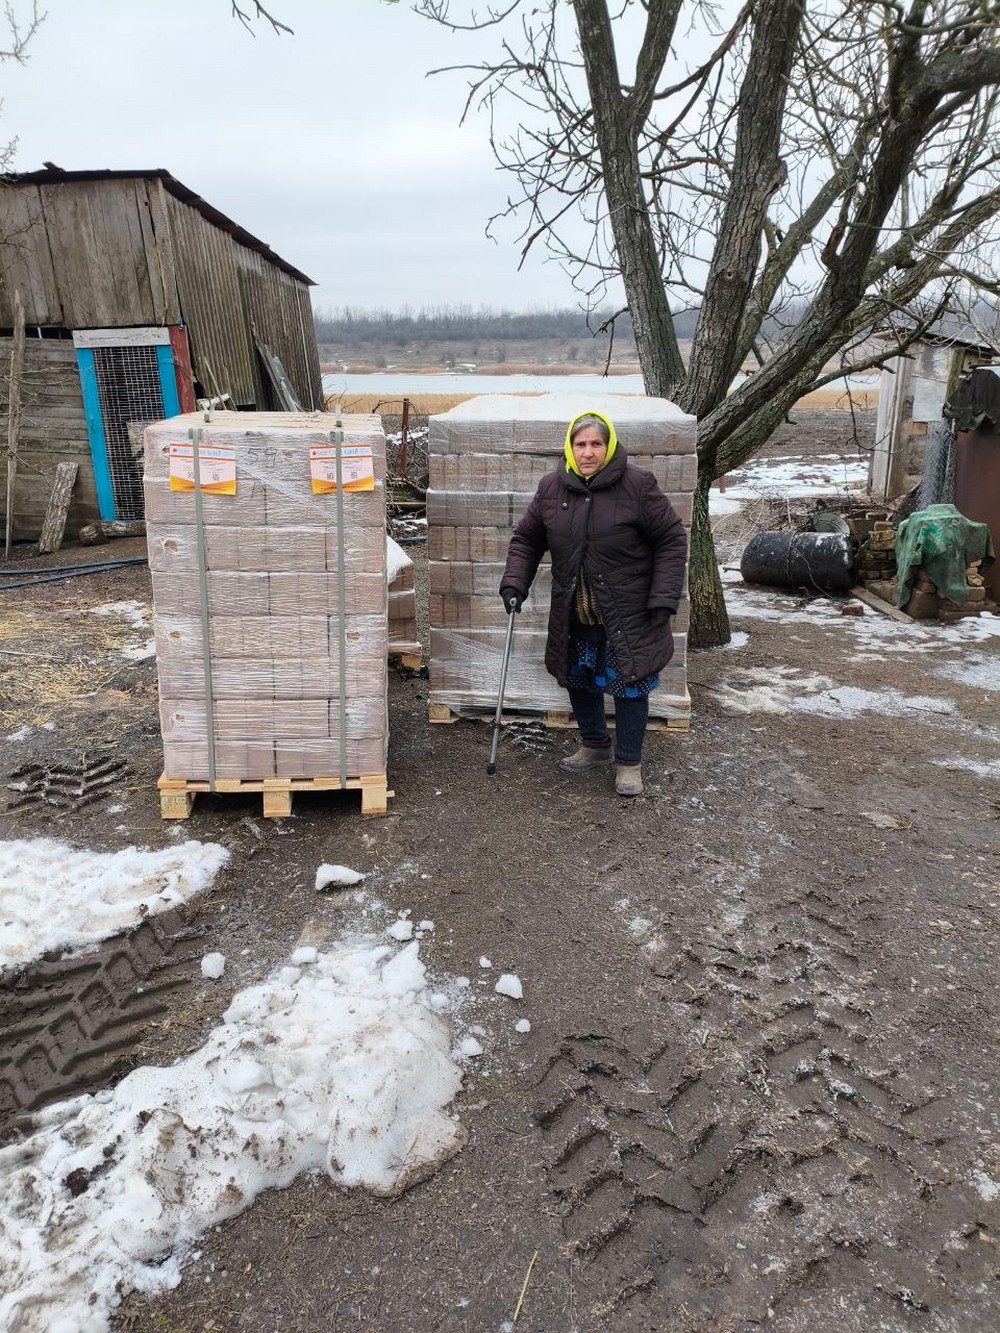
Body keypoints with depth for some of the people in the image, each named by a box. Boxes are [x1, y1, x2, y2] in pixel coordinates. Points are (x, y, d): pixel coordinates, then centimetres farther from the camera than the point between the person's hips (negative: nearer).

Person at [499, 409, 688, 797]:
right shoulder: (551, 488, 0)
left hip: (628, 616, -4)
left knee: (629, 686, 3)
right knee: (578, 680, 16)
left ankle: (628, 763, 21)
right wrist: (514, 583, -4)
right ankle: (594, 744, 41)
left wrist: (664, 598, -13)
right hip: (574, 615, 4)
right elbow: (526, 539, 10)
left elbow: (672, 540, -7)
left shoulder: (637, 485, -12)